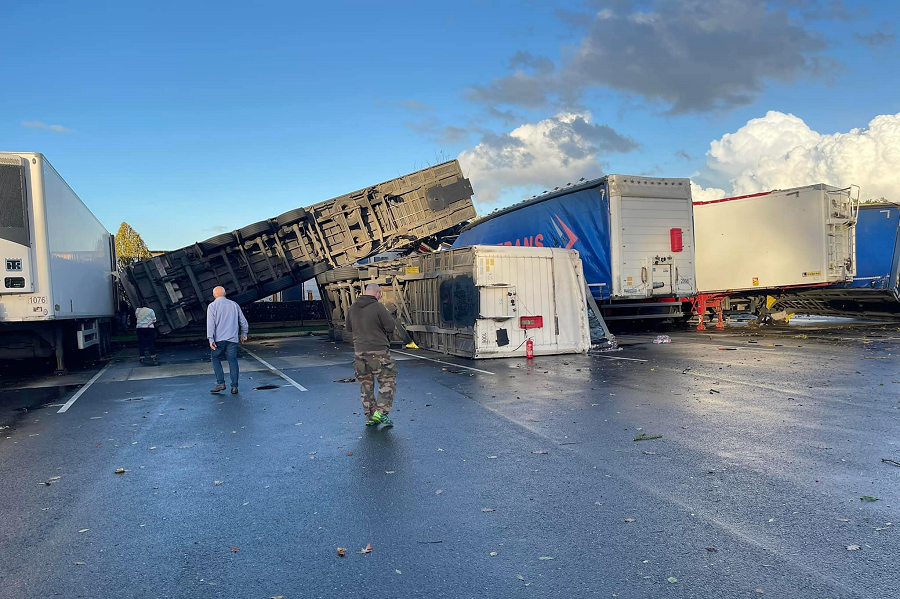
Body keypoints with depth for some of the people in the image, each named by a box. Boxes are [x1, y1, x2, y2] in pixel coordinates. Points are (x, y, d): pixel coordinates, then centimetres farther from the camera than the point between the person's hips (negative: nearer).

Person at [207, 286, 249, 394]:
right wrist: (244, 334, 29)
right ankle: (234, 387, 1)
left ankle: (220, 383, 3)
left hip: (219, 339, -3)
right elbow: (243, 321, 16)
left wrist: (211, 339, -12)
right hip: (233, 338, 3)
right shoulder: (234, 305, 12)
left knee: (216, 359, 12)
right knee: (233, 361, 4)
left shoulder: (212, 306, 1)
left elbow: (210, 324, -9)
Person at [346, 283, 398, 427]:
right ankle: (381, 412, -5)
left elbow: (349, 328, 18)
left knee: (365, 384, 14)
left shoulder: (353, 308, 6)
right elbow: (391, 326, -12)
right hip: (378, 351, -6)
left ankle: (369, 416, 18)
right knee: (388, 381, 5)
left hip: (359, 351, 6)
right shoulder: (377, 307, -13)